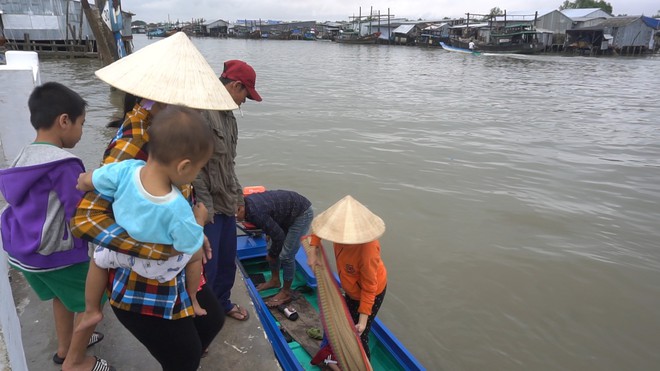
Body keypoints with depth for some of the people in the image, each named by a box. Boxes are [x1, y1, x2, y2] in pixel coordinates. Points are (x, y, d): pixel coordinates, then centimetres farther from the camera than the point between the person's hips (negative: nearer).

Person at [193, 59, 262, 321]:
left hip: (226, 203, 9)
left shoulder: (228, 115, 11)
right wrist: (204, 206, -19)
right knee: (207, 265, 4)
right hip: (208, 207, -9)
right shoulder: (202, 112, -19)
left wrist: (238, 195, 17)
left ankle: (222, 303, 42)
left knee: (228, 260, 20)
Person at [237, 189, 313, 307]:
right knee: (272, 248, 12)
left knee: (286, 255, -8)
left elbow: (278, 236, -23)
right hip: (286, 214, 9)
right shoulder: (246, 202, -6)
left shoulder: (255, 212, -32)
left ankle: (286, 293, 9)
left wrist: (272, 255, -6)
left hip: (302, 213, -9)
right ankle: (275, 280, 31)